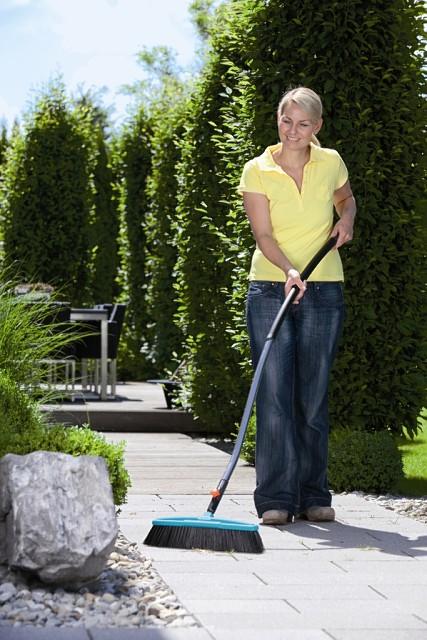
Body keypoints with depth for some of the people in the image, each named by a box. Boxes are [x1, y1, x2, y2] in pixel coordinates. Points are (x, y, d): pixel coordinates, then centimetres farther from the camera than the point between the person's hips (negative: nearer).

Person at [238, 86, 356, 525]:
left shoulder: (331, 163, 4)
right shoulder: (257, 171, -3)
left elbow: (346, 198, 25)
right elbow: (263, 233, -12)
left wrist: (346, 219, 3)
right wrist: (289, 270, -29)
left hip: (323, 292, 2)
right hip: (270, 290, -2)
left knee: (314, 397, 4)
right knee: (274, 395, -8)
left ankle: (313, 497, 12)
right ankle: (276, 500, -5)